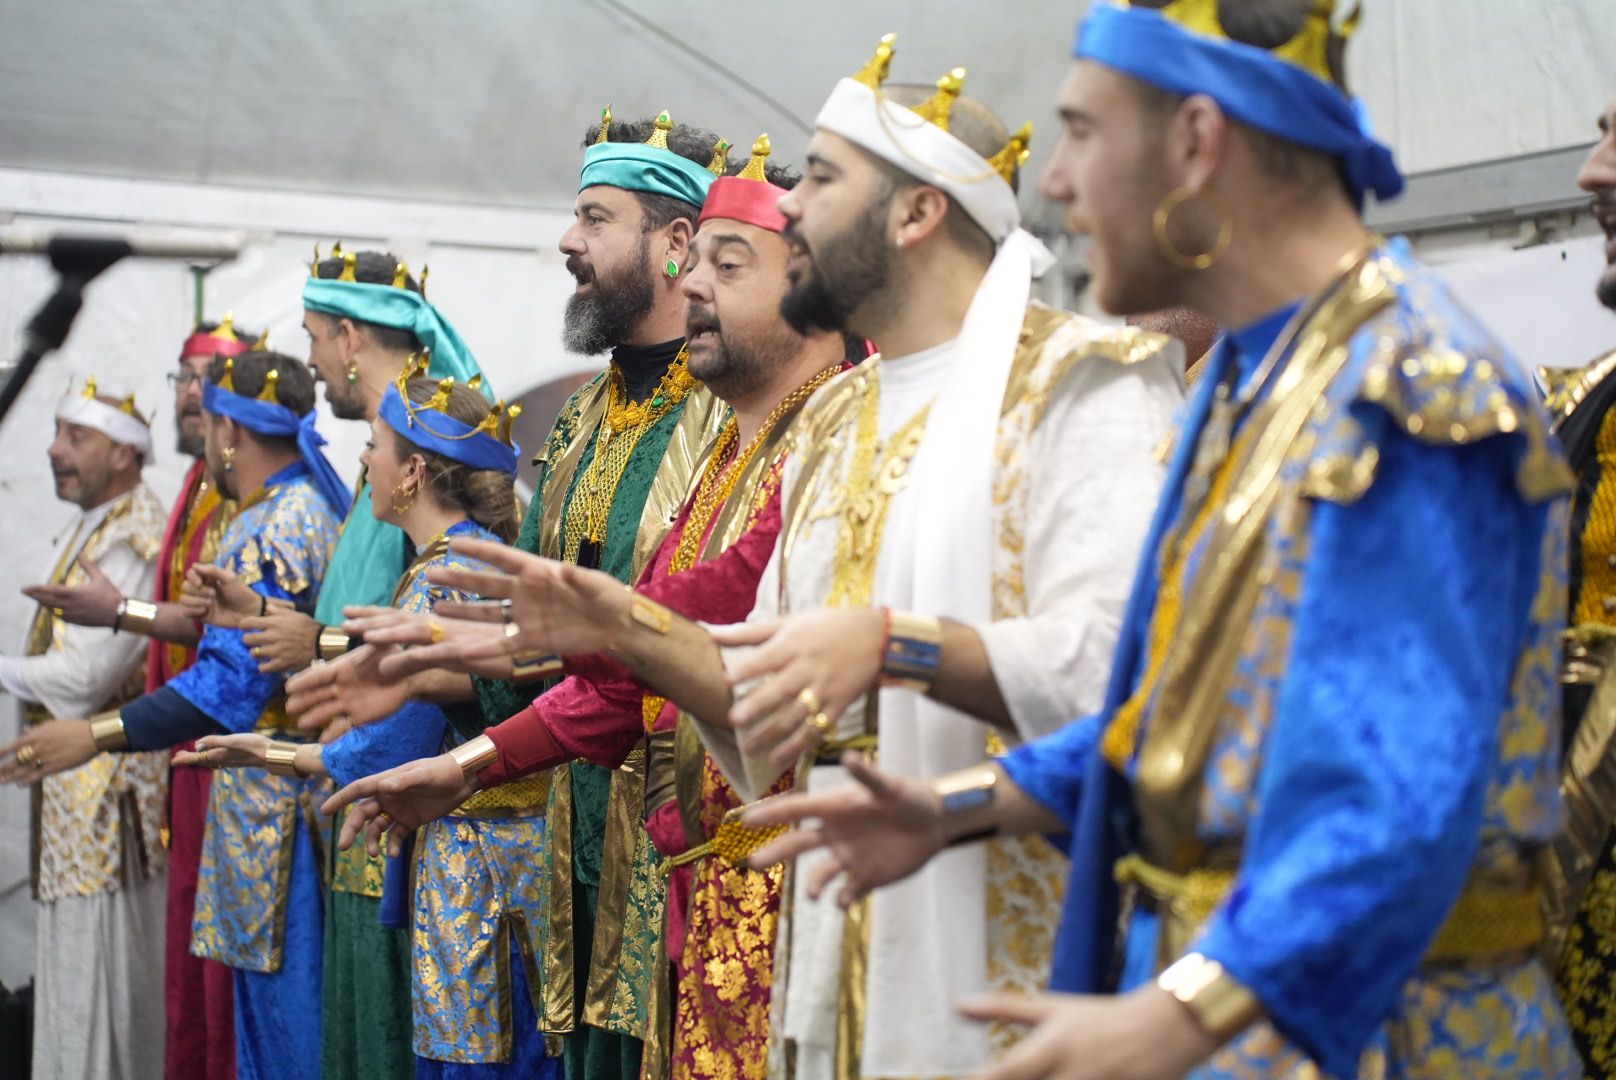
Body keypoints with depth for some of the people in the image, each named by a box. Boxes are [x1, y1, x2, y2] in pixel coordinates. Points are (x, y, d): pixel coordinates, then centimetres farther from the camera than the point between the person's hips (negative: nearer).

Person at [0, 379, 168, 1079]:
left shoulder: (130, 542, -17)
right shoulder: (91, 531, 14)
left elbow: (84, 674, -21)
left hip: (109, 788, -10)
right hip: (74, 783, 10)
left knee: (96, 964, -3)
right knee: (72, 961, 16)